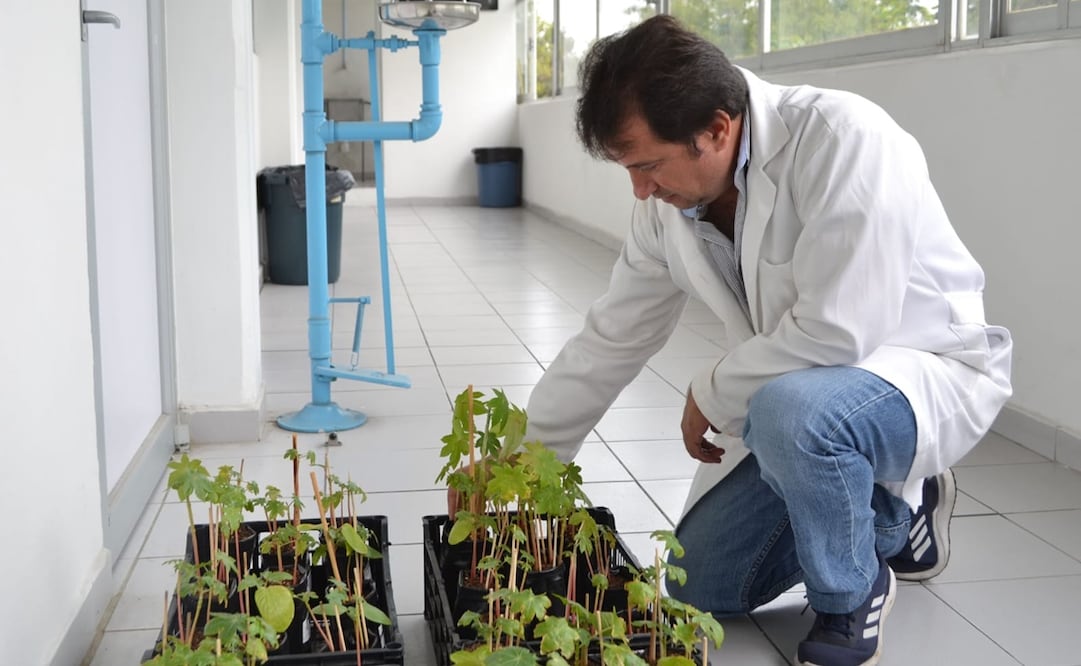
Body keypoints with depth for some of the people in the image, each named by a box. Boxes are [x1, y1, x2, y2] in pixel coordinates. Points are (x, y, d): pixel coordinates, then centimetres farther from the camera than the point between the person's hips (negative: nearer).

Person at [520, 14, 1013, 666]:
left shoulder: (842, 137, -30)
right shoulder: (670, 198, -8)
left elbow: (837, 333, -34)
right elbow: (613, 340, 1)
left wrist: (710, 395, -17)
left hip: (929, 371, -7)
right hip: (796, 395, 7)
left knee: (791, 408, -39)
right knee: (699, 585, 7)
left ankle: (852, 598, -8)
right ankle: (895, 514, 25)